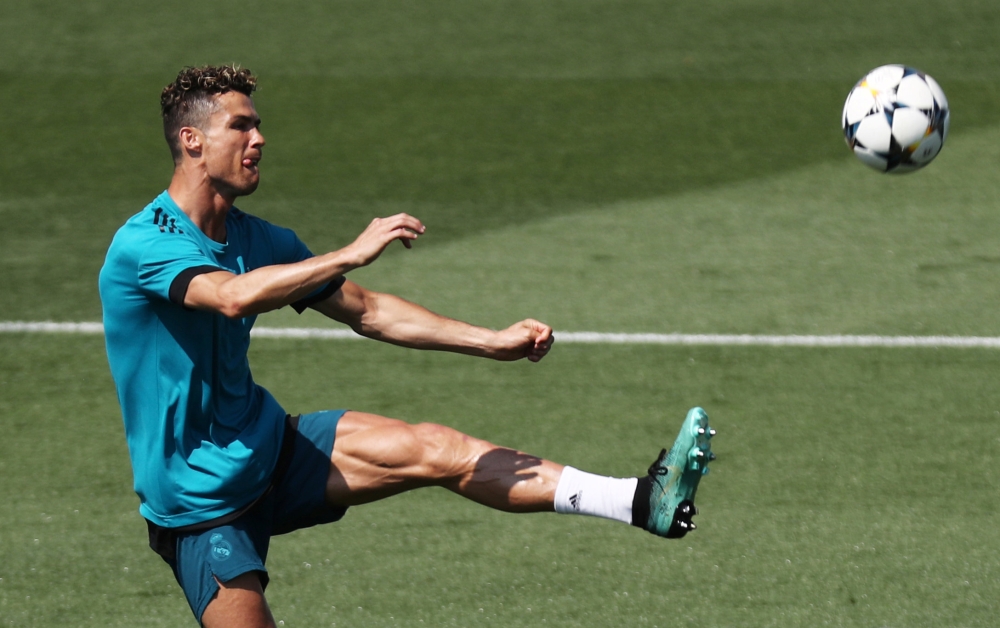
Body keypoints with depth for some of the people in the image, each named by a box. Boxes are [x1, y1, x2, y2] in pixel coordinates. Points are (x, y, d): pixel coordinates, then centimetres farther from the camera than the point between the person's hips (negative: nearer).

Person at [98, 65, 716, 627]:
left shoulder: (254, 238, 6)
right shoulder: (142, 244, -19)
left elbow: (365, 310, 12)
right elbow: (231, 296, -38)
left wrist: (492, 341, 5)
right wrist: (350, 254, -41)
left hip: (269, 446, 6)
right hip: (200, 503, -6)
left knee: (440, 451, -9)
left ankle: (642, 501, -16)